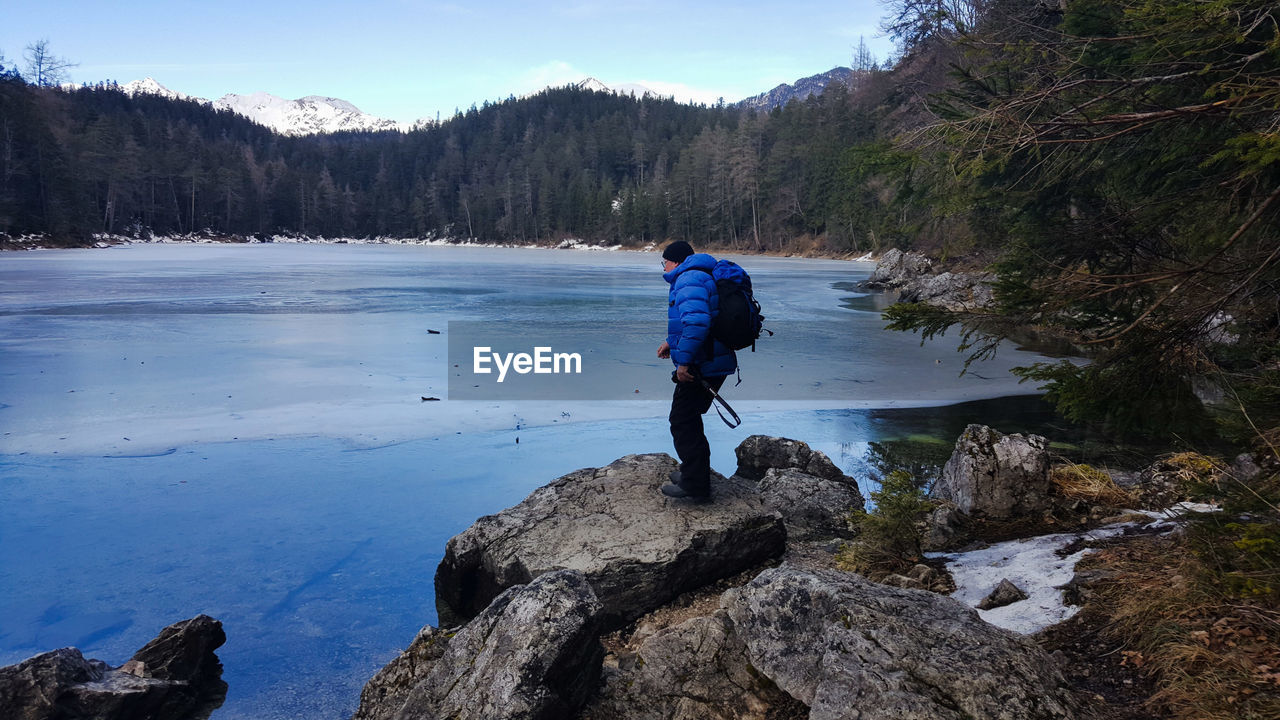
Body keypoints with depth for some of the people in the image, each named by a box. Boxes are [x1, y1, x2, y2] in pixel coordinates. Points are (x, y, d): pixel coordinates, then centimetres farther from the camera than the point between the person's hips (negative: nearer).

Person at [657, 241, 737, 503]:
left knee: (683, 422, -2)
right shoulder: (698, 277, 20)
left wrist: (683, 360, -27)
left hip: (699, 369, -11)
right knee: (688, 419, 23)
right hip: (713, 364, 11)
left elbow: (697, 321, -32)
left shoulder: (689, 279, -16)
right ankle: (693, 471, 35)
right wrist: (671, 343, 27)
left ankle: (695, 486, 4)